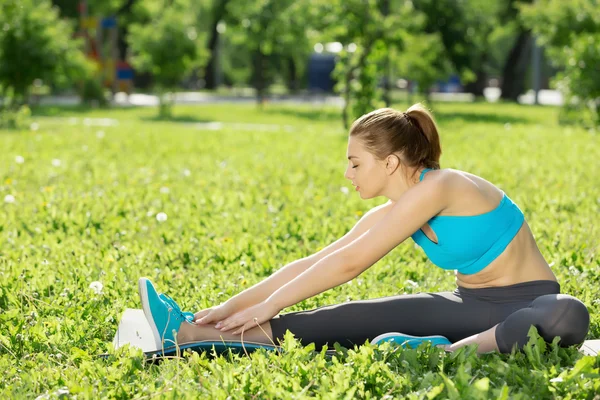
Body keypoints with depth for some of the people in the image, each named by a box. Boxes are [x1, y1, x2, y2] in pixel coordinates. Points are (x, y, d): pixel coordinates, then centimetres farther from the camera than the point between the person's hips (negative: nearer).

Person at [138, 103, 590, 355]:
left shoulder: (437, 188, -23)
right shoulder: (393, 213, 2)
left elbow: (347, 264, -22)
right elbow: (316, 262, 3)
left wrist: (268, 306, -16)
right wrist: (234, 306, -1)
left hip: (528, 303, -5)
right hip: (472, 304, 5)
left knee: (567, 316, -41)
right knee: (359, 317, -11)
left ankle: (449, 354, -60)